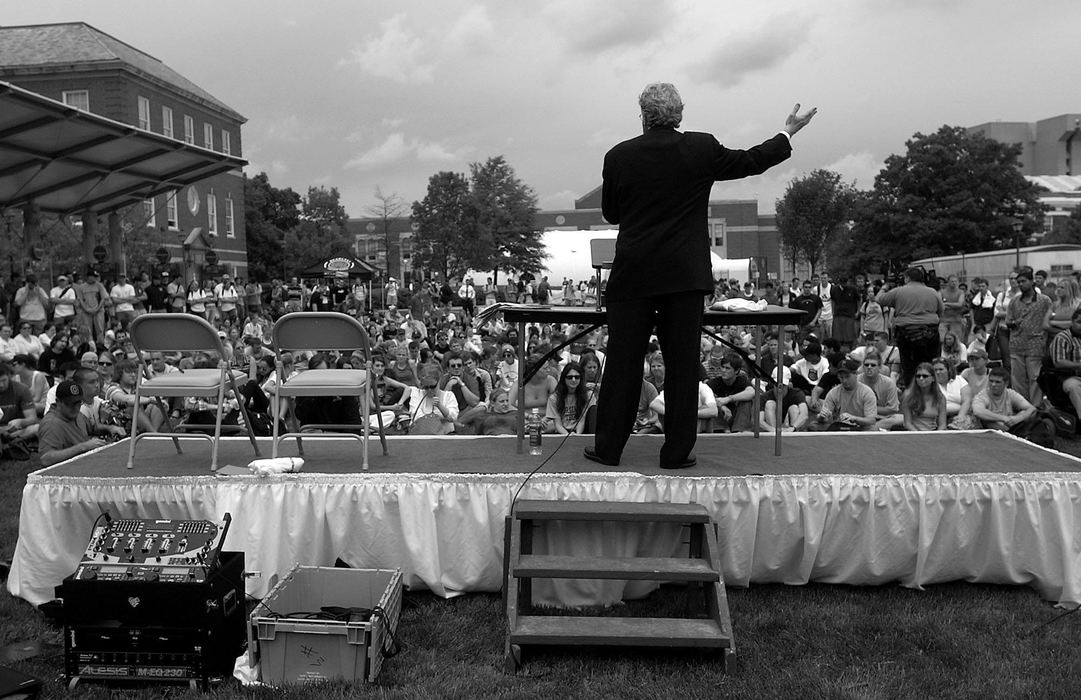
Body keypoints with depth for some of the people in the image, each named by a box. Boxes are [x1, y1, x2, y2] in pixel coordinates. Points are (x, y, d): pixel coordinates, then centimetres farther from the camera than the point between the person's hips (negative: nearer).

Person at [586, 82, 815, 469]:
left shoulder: (619, 156, -1)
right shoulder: (702, 149, -2)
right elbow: (750, 162, 12)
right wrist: (788, 134, 26)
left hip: (633, 276, 0)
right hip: (685, 276, 0)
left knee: (623, 362, 6)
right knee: (683, 364, 6)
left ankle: (608, 447, 12)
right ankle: (677, 452, 11)